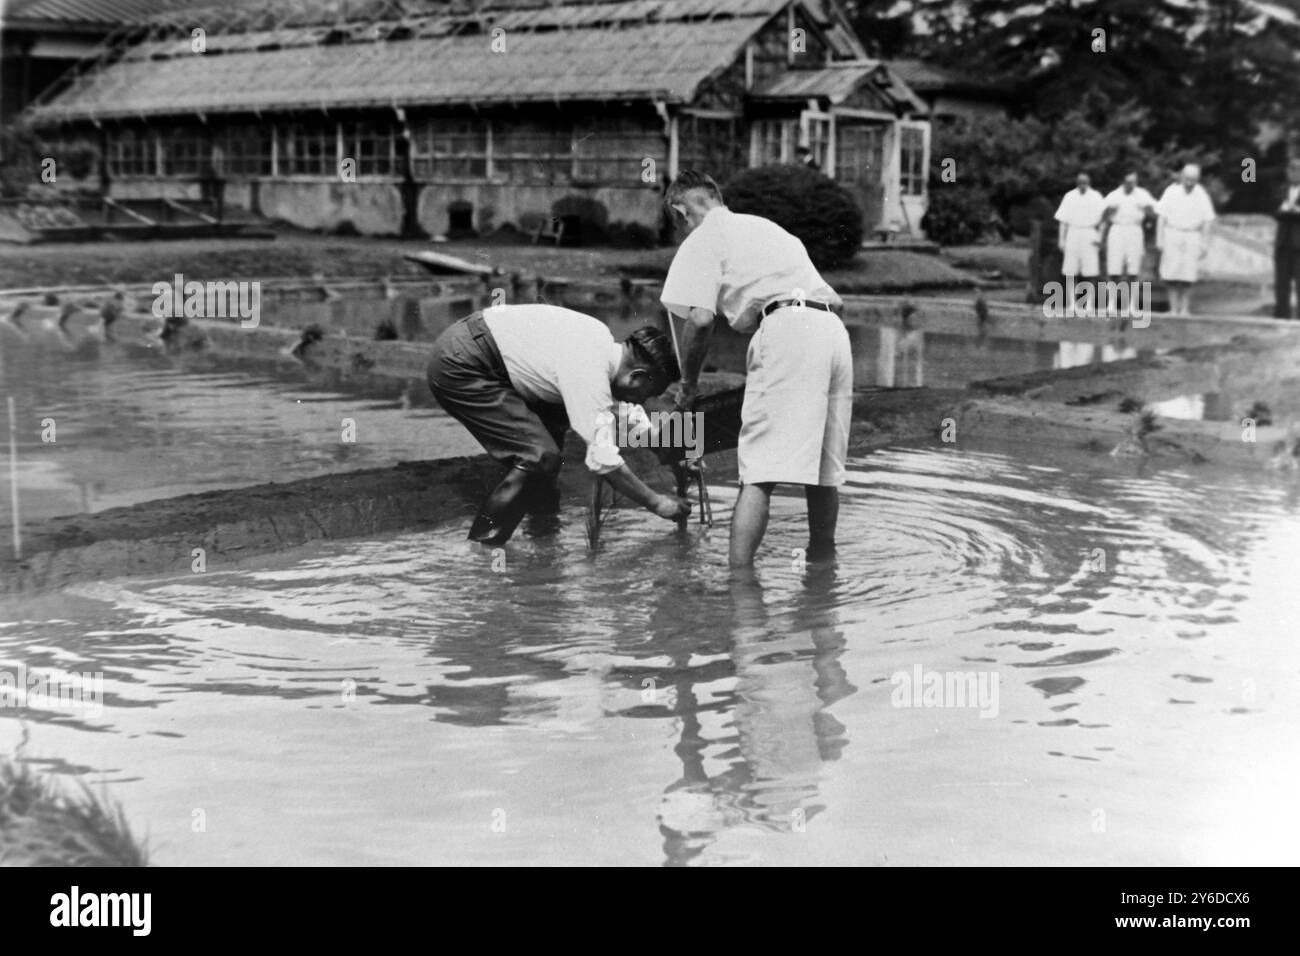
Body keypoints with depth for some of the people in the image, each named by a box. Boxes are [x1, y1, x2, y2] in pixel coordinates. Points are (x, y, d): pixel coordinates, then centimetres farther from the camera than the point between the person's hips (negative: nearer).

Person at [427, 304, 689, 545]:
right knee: (541, 455, -14)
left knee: (554, 418, 19)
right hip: (458, 367, -10)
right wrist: (656, 503, -8)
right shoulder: (589, 373, -21)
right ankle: (480, 547, -4)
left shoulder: (602, 338, 6)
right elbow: (604, 461, -20)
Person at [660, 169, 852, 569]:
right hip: (833, 328, 8)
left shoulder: (703, 240, 9)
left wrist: (688, 384, 7)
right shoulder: (765, 226, 32)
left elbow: (701, 320, -6)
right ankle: (821, 563, 25)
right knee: (825, 471, 15)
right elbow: (833, 298, 28)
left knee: (758, 474, -12)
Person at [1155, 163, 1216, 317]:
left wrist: (1205, 244, 2)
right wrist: (1159, 239, -4)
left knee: (1187, 277, -7)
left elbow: (1206, 222, 6)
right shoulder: (1171, 192, -1)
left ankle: (1185, 308, -1)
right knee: (1172, 275, -7)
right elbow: (1161, 217, 1)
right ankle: (1174, 308, -1)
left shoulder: (1202, 195, 2)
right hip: (1172, 235, 0)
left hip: (1192, 237, 0)